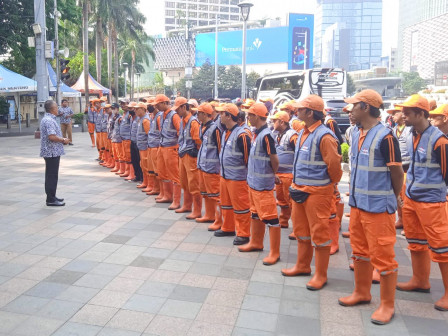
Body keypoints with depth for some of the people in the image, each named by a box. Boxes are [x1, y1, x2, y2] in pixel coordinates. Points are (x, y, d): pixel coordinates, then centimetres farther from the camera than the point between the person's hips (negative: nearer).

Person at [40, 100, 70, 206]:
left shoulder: (47, 119, 15)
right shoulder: (49, 120, -18)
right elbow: (51, 136, -26)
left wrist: (62, 139, 12)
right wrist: (63, 140, -13)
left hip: (50, 152, 11)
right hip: (52, 152, -11)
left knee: (51, 175, 17)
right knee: (52, 175, -5)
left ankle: (51, 196, 26)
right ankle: (51, 200, 1)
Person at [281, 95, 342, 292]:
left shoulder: (324, 136, -19)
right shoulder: (303, 133, 9)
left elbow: (334, 165, -15)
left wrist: (330, 184, 0)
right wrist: (296, 183, 16)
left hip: (317, 192, -9)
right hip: (299, 190, 9)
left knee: (319, 233, 3)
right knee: (301, 230, 19)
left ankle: (320, 275, 16)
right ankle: (303, 266, 36)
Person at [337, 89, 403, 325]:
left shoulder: (385, 136, -18)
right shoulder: (356, 133, 6)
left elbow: (397, 172, -11)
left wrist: (394, 198, 3)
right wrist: (356, 194, 14)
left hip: (378, 206, -8)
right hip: (357, 202, 8)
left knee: (382, 255, 3)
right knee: (360, 250, 18)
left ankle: (387, 305, 18)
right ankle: (362, 292, 35)